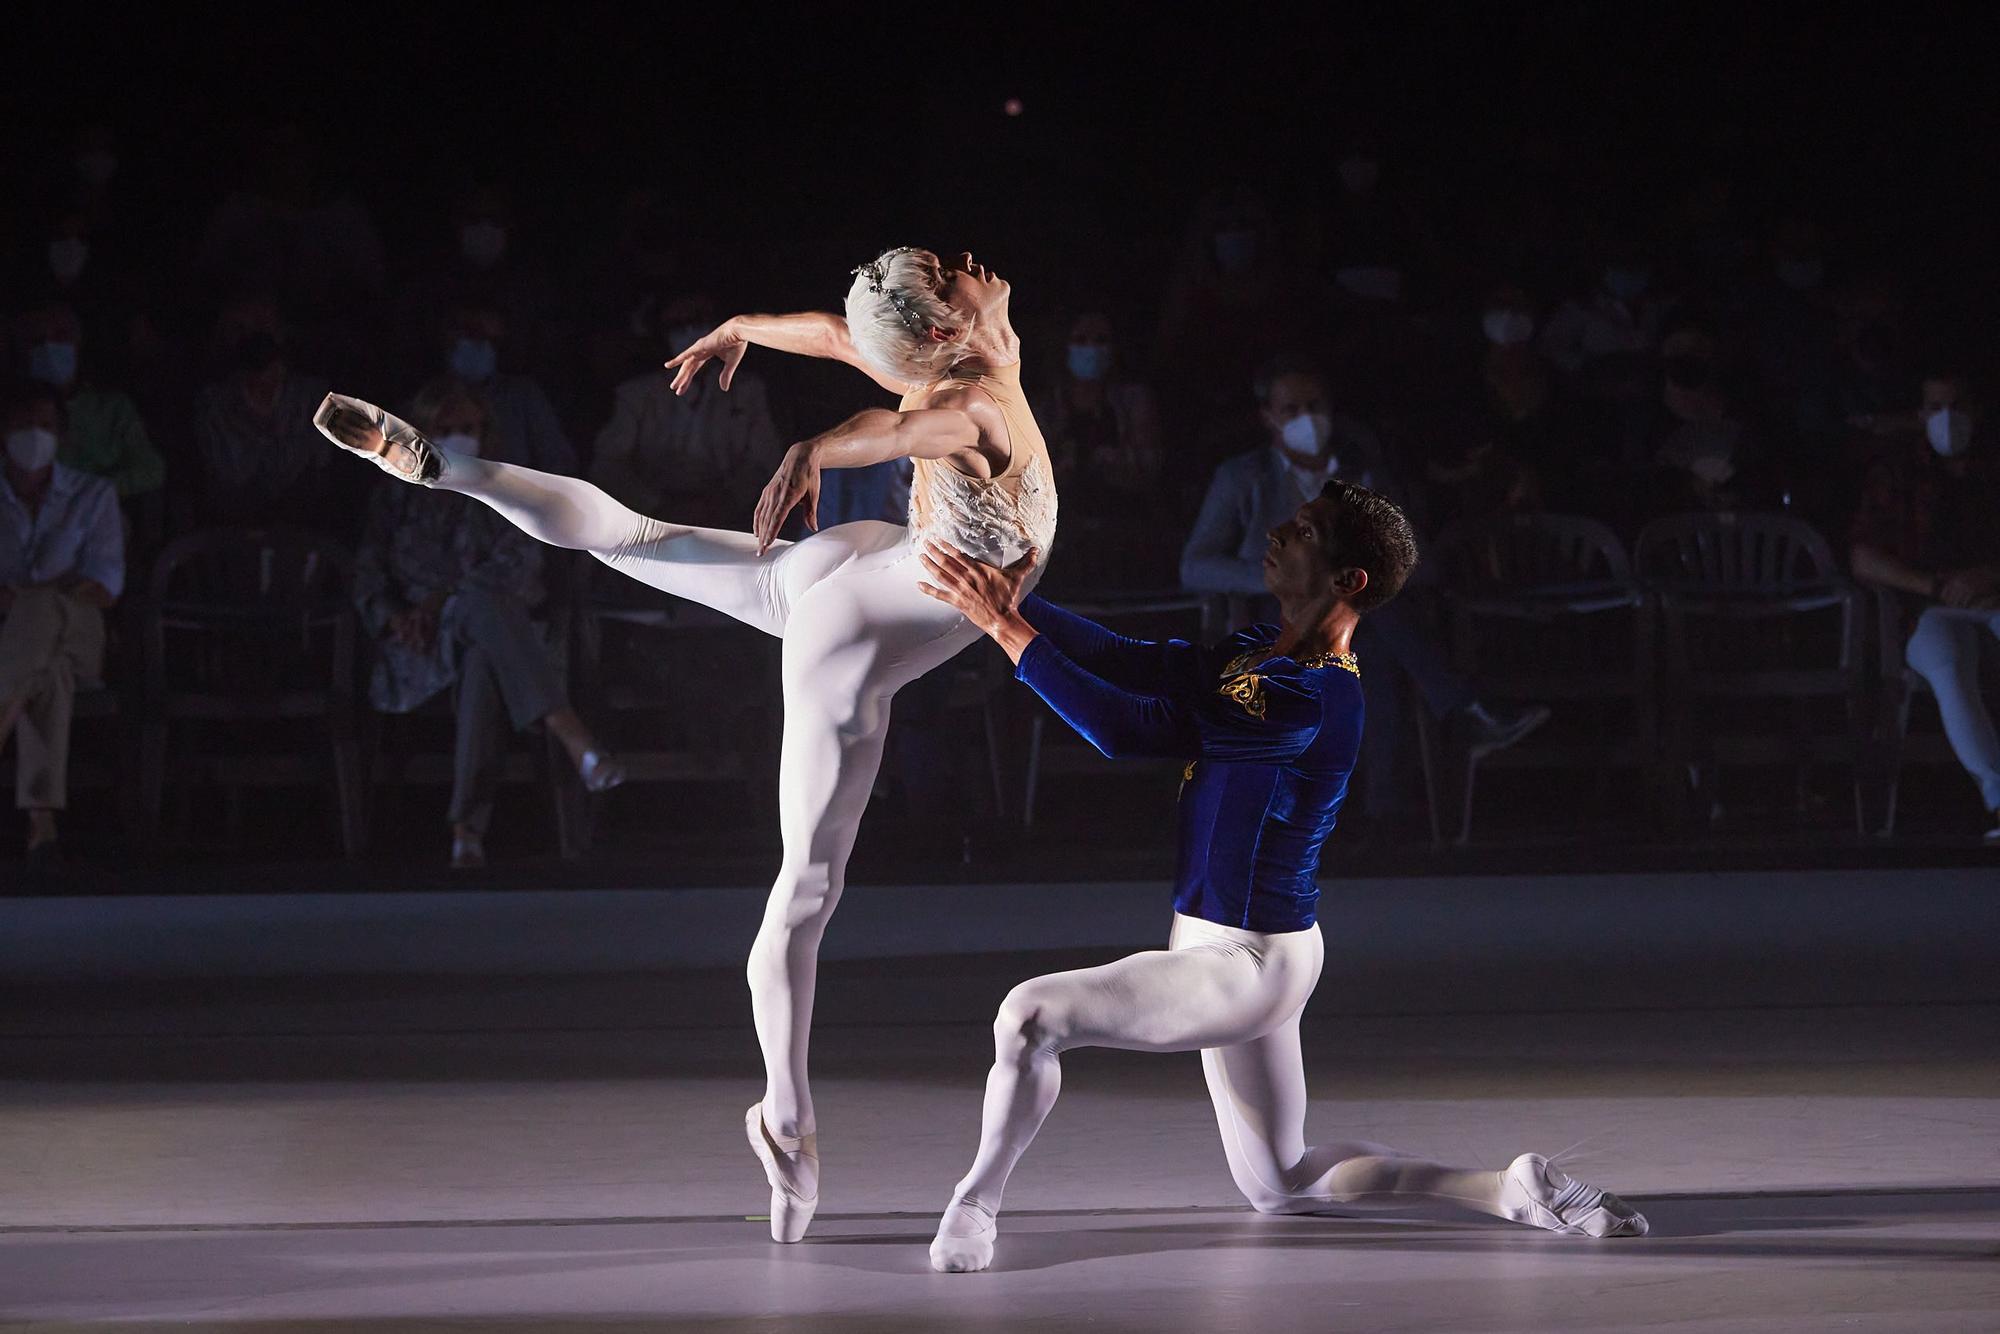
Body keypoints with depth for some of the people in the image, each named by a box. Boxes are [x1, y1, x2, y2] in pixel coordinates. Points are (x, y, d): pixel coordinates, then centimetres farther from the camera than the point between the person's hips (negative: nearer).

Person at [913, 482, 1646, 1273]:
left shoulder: (1312, 700, -26)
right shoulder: (1257, 654, 4)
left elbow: (1128, 728, -28)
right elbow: (1133, 663, 4)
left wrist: (1006, 629, -26)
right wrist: (1011, 598, -5)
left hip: (1246, 964, -10)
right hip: (1241, 954, 10)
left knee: (1030, 1015, -21)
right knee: (1281, 1189, 19)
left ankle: (977, 1202, -4)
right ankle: (1517, 1191, 19)